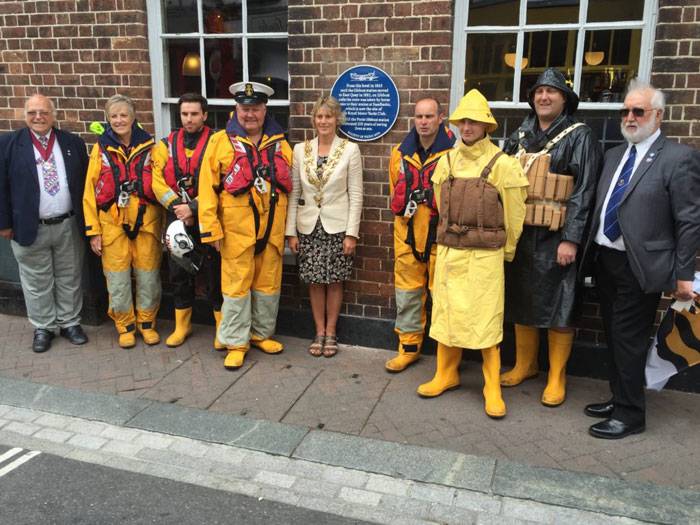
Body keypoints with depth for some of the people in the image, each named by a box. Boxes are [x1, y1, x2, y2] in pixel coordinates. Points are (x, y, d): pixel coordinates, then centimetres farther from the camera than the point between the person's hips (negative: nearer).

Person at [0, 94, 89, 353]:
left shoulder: (73, 143, 3)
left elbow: (85, 183, 7)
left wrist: (87, 220, 4)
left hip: (69, 226, 2)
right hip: (30, 228, -1)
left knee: (69, 279, 12)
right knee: (37, 282, 9)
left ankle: (70, 322, 26)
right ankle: (43, 327, 23)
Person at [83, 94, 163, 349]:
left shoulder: (148, 146, 3)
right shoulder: (101, 148, 1)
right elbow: (90, 191, 2)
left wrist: (163, 222, 3)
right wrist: (93, 230, -2)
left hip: (146, 221, 0)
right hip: (113, 223, 0)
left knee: (148, 276, 7)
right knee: (118, 278, 5)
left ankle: (146, 322, 25)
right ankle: (125, 325, 22)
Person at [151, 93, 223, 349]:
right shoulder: (167, 144, 9)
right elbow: (157, 181, 1)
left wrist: (192, 207, -18)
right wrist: (177, 207, -12)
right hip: (177, 220, 4)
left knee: (215, 273, 2)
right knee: (179, 273, 13)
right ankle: (182, 325, 28)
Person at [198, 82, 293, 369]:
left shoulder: (279, 143, 9)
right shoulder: (221, 142, -3)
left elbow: (288, 185, 14)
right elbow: (208, 187, -6)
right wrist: (211, 227, -10)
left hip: (272, 228, 4)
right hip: (237, 228, -3)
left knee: (268, 284, 13)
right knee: (237, 286, 2)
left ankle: (262, 333, 30)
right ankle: (236, 342, 14)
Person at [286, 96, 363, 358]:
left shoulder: (350, 150, -4)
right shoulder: (300, 149, 3)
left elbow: (356, 194, -4)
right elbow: (293, 193, 4)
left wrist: (352, 233, -9)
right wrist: (291, 231, 0)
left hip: (337, 226, -2)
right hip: (308, 226, 2)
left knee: (334, 281, 6)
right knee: (315, 281, 8)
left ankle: (330, 333, 21)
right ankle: (319, 332, 23)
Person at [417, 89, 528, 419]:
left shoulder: (502, 164, -8)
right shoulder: (446, 161, 6)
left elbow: (514, 215, -2)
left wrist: (507, 252, 6)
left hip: (485, 256, -4)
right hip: (448, 252, 5)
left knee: (485, 321, -1)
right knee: (446, 314, 11)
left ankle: (492, 388, 12)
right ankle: (446, 374, 27)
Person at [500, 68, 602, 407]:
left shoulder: (579, 137, -4)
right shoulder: (520, 136, 10)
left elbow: (583, 192, -11)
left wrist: (571, 240, -17)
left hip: (555, 237, -5)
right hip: (519, 233, 5)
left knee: (557, 305, 2)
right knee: (520, 300, 13)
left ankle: (556, 376, 16)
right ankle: (524, 364, 29)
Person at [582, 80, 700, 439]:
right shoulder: (613, 155, 12)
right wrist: (592, 253, 9)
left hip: (640, 267, -7)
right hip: (605, 260, 7)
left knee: (628, 341, 0)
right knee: (613, 337, 16)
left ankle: (630, 415, 14)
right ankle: (619, 399, 32)